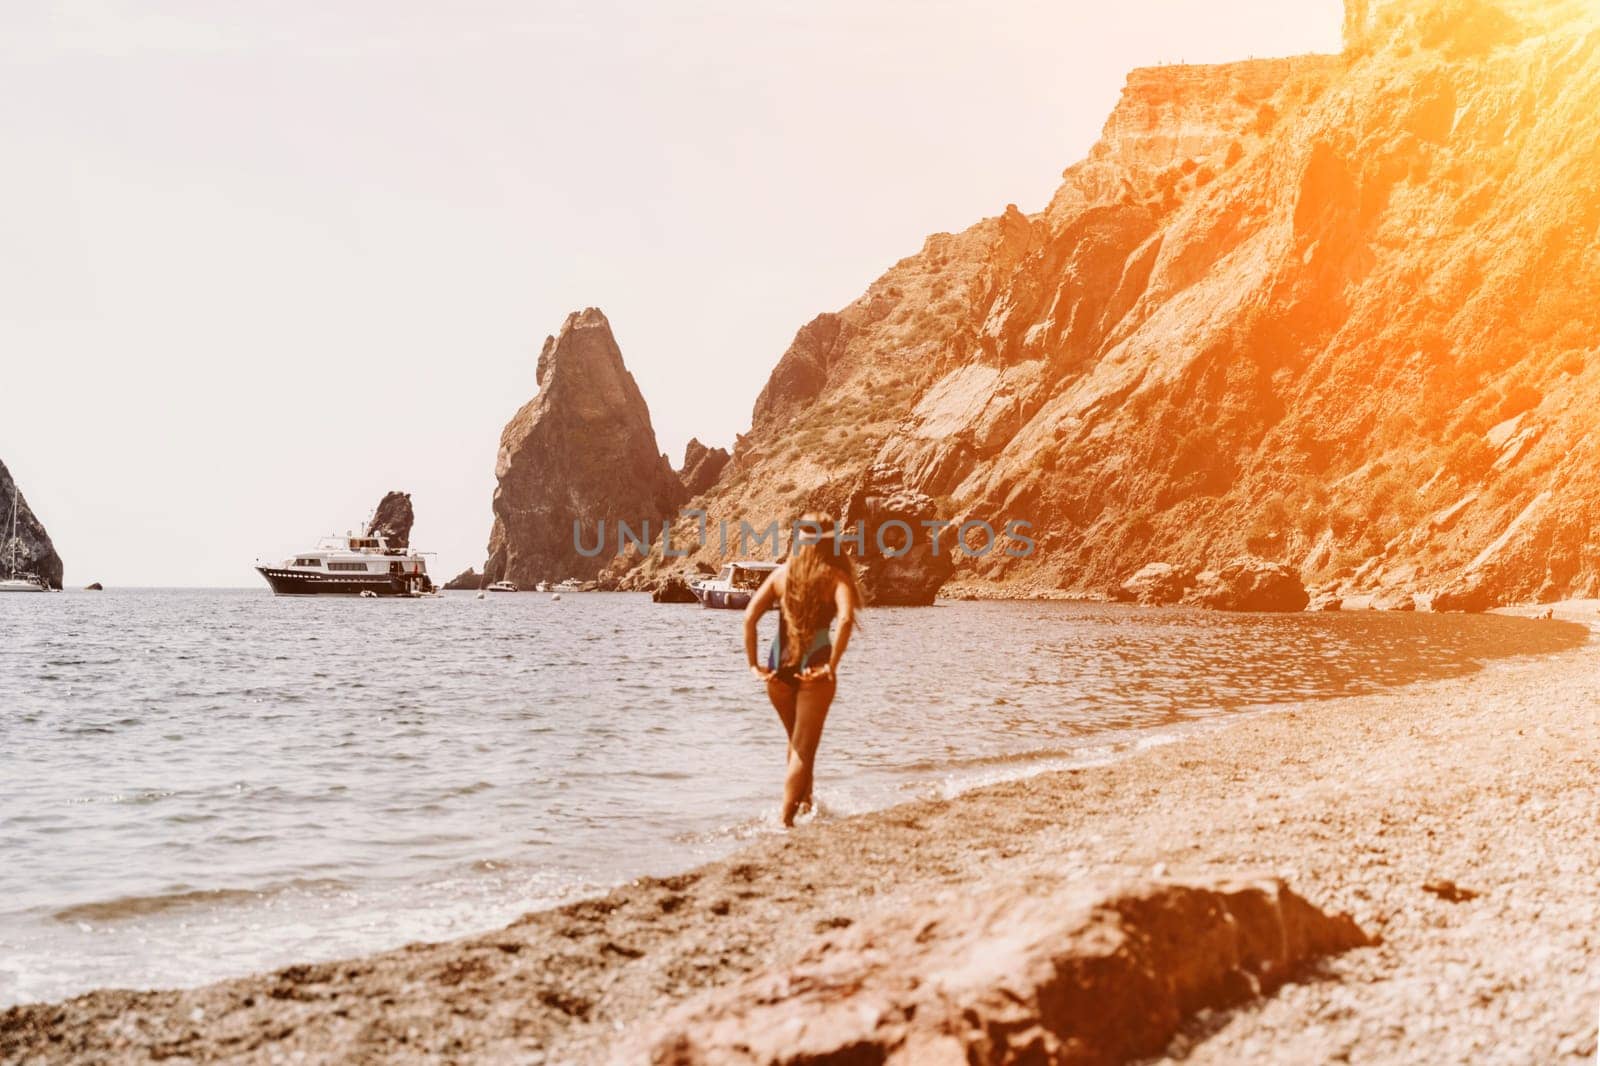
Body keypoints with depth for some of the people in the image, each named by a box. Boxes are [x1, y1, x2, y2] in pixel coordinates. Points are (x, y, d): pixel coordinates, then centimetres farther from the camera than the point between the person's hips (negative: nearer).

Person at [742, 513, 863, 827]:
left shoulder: (782, 573, 5)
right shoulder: (835, 577, -4)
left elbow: (750, 617, -4)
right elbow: (845, 619, -23)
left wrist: (754, 665, 0)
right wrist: (832, 665, -17)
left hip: (778, 668, 4)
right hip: (814, 670, -4)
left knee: (797, 742, 26)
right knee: (804, 748, 4)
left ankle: (804, 802, 39)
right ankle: (785, 820, -3)